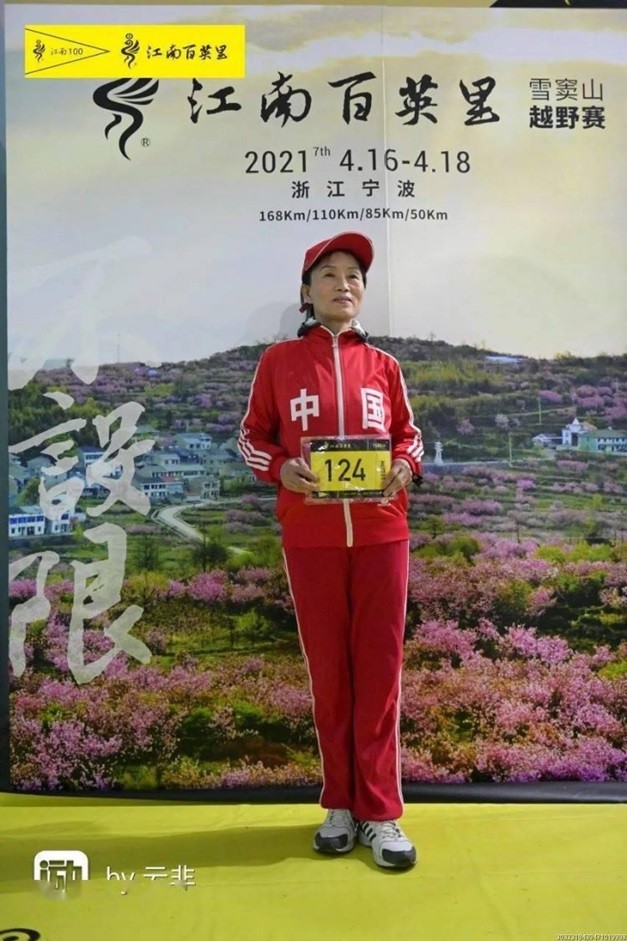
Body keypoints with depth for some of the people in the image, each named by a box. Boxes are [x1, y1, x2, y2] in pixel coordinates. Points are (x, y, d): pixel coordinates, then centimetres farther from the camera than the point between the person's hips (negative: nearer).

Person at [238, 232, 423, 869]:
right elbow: (251, 435, 6)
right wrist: (281, 468, -13)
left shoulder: (383, 365, 8)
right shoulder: (279, 360, 3)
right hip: (309, 536, -1)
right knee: (327, 668, 8)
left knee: (379, 668, 4)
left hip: (380, 533, 1)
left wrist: (405, 466, -7)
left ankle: (381, 813, 15)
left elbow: (409, 433, 14)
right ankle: (340, 804, 24)